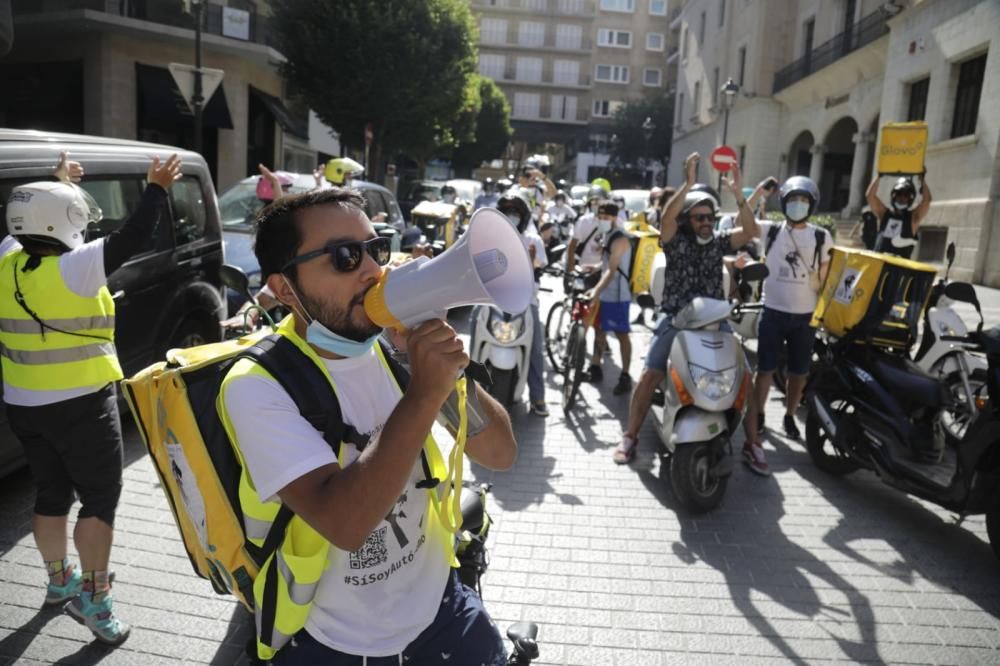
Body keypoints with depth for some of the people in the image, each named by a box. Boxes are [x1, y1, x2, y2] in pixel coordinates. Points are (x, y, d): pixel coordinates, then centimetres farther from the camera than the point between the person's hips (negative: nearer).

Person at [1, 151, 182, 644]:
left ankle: (59, 581, 35)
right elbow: (133, 236, -16)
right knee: (100, 498, 5)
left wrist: (59, 185, 33)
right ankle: (93, 596, 7)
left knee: (51, 495, 20)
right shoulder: (73, 268, -19)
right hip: (81, 406, -7)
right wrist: (157, 189, -4)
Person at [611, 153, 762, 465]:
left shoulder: (718, 242, 9)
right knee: (649, 376, -14)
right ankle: (630, 436, 0)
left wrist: (738, 194, -14)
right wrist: (688, 183, -28)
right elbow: (666, 218, -21)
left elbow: (750, 231, -4)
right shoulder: (676, 241, -1)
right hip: (676, 322, -3)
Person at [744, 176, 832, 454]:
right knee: (765, 369, 3)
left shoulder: (822, 237, 2)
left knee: (799, 372, 12)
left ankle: (789, 417, 28)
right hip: (773, 312, -1)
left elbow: (826, 277, 5)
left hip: (806, 315, 2)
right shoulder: (771, 230, 0)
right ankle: (756, 415, 16)